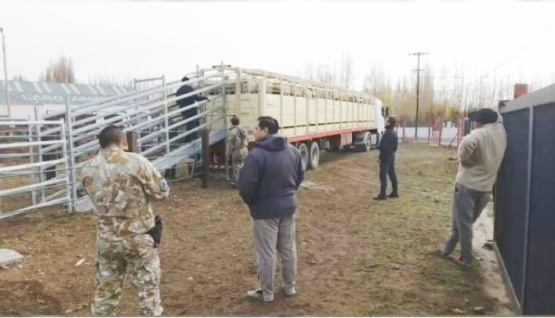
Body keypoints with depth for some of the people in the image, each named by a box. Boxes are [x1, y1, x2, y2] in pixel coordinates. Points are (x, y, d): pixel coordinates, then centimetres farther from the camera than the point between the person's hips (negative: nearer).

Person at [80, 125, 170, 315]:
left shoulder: (88, 169, -4)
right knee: (147, 287, 10)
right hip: (138, 237, -4)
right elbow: (162, 192, -10)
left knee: (105, 289, 20)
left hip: (106, 238, 4)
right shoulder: (137, 162, -17)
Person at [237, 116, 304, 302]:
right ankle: (290, 286, 31)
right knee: (288, 249, 18)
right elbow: (300, 176, 13)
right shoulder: (293, 151, 3)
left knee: (266, 253, 6)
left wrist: (251, 203, -2)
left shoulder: (257, 154, -20)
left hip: (265, 210, -6)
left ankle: (266, 293, 18)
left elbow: (246, 185, -21)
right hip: (289, 207, 7)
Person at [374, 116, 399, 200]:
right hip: (391, 156, 10)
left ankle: (382, 194, -8)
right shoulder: (394, 133, 13)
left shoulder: (388, 133, -20)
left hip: (386, 156, -10)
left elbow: (383, 146, -23)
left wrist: (379, 146, -8)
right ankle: (395, 192, 22)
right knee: (392, 174, 15)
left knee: (383, 175, -8)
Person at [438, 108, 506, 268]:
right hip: (486, 187, 7)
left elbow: (467, 143, -39)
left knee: (463, 222, 4)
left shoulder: (480, 134, -16)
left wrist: (463, 159, -24)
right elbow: (497, 118, 28)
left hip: (468, 184, -7)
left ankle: (466, 259, 10)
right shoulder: (501, 132, 4)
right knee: (466, 221, 18)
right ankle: (448, 248, 30)